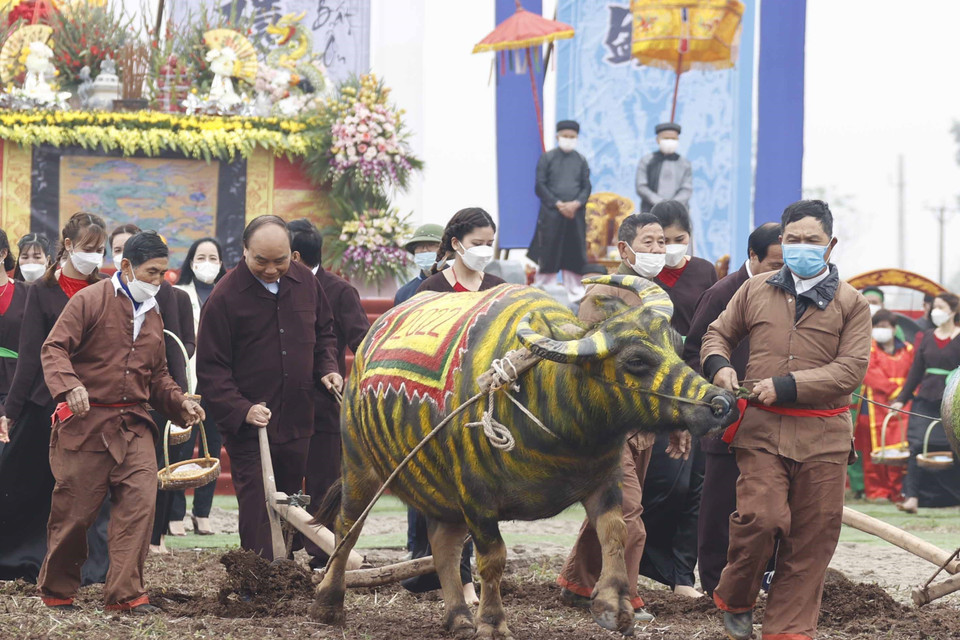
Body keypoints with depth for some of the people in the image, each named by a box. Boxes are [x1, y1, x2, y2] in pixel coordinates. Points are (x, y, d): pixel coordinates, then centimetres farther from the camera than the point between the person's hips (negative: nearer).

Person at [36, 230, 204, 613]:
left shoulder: (153, 317, 19)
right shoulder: (90, 301, -3)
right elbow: (54, 348, -11)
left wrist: (179, 403, 9)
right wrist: (69, 385, -29)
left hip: (133, 425, 6)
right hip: (85, 422, -5)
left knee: (140, 501, -10)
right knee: (75, 510, 0)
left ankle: (125, 593, -8)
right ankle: (56, 591, 18)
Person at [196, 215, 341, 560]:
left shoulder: (306, 283, 5)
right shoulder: (225, 296, -11)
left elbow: (324, 333, 23)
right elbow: (211, 368, -11)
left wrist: (327, 368, 3)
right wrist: (241, 410, -23)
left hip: (297, 423, 5)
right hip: (248, 428, -5)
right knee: (258, 514, -10)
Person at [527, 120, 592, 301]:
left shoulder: (581, 161, 11)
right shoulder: (547, 158, 3)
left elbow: (586, 186, 9)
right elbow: (540, 186, -1)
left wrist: (576, 203, -10)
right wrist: (558, 204, -11)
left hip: (575, 213, 3)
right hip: (551, 213, -3)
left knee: (574, 253, 3)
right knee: (549, 253, -3)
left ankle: (575, 293, 10)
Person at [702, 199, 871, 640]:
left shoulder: (851, 304, 5)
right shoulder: (755, 292, 12)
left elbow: (851, 369, -4)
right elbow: (718, 333, 23)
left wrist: (785, 386, -13)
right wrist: (718, 365, -1)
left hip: (822, 436, 0)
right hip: (761, 428, 0)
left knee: (811, 537, 1)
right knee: (761, 518, -16)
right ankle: (734, 599, 9)